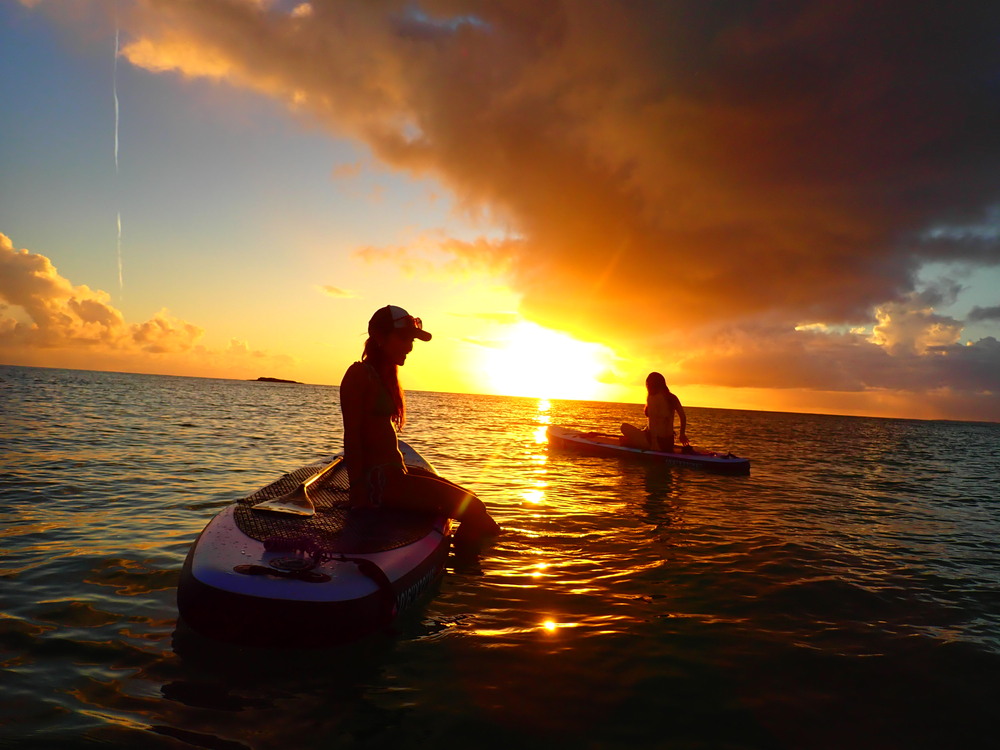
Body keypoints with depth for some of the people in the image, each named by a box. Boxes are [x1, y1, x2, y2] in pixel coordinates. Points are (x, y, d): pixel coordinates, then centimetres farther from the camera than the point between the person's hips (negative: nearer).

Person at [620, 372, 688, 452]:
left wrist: (654, 442, -23)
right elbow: (683, 417, 10)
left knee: (625, 427, 1)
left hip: (657, 440, -7)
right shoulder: (673, 398, 7)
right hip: (669, 442, 7)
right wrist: (682, 434, 21)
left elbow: (652, 422, -21)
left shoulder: (653, 398, -13)